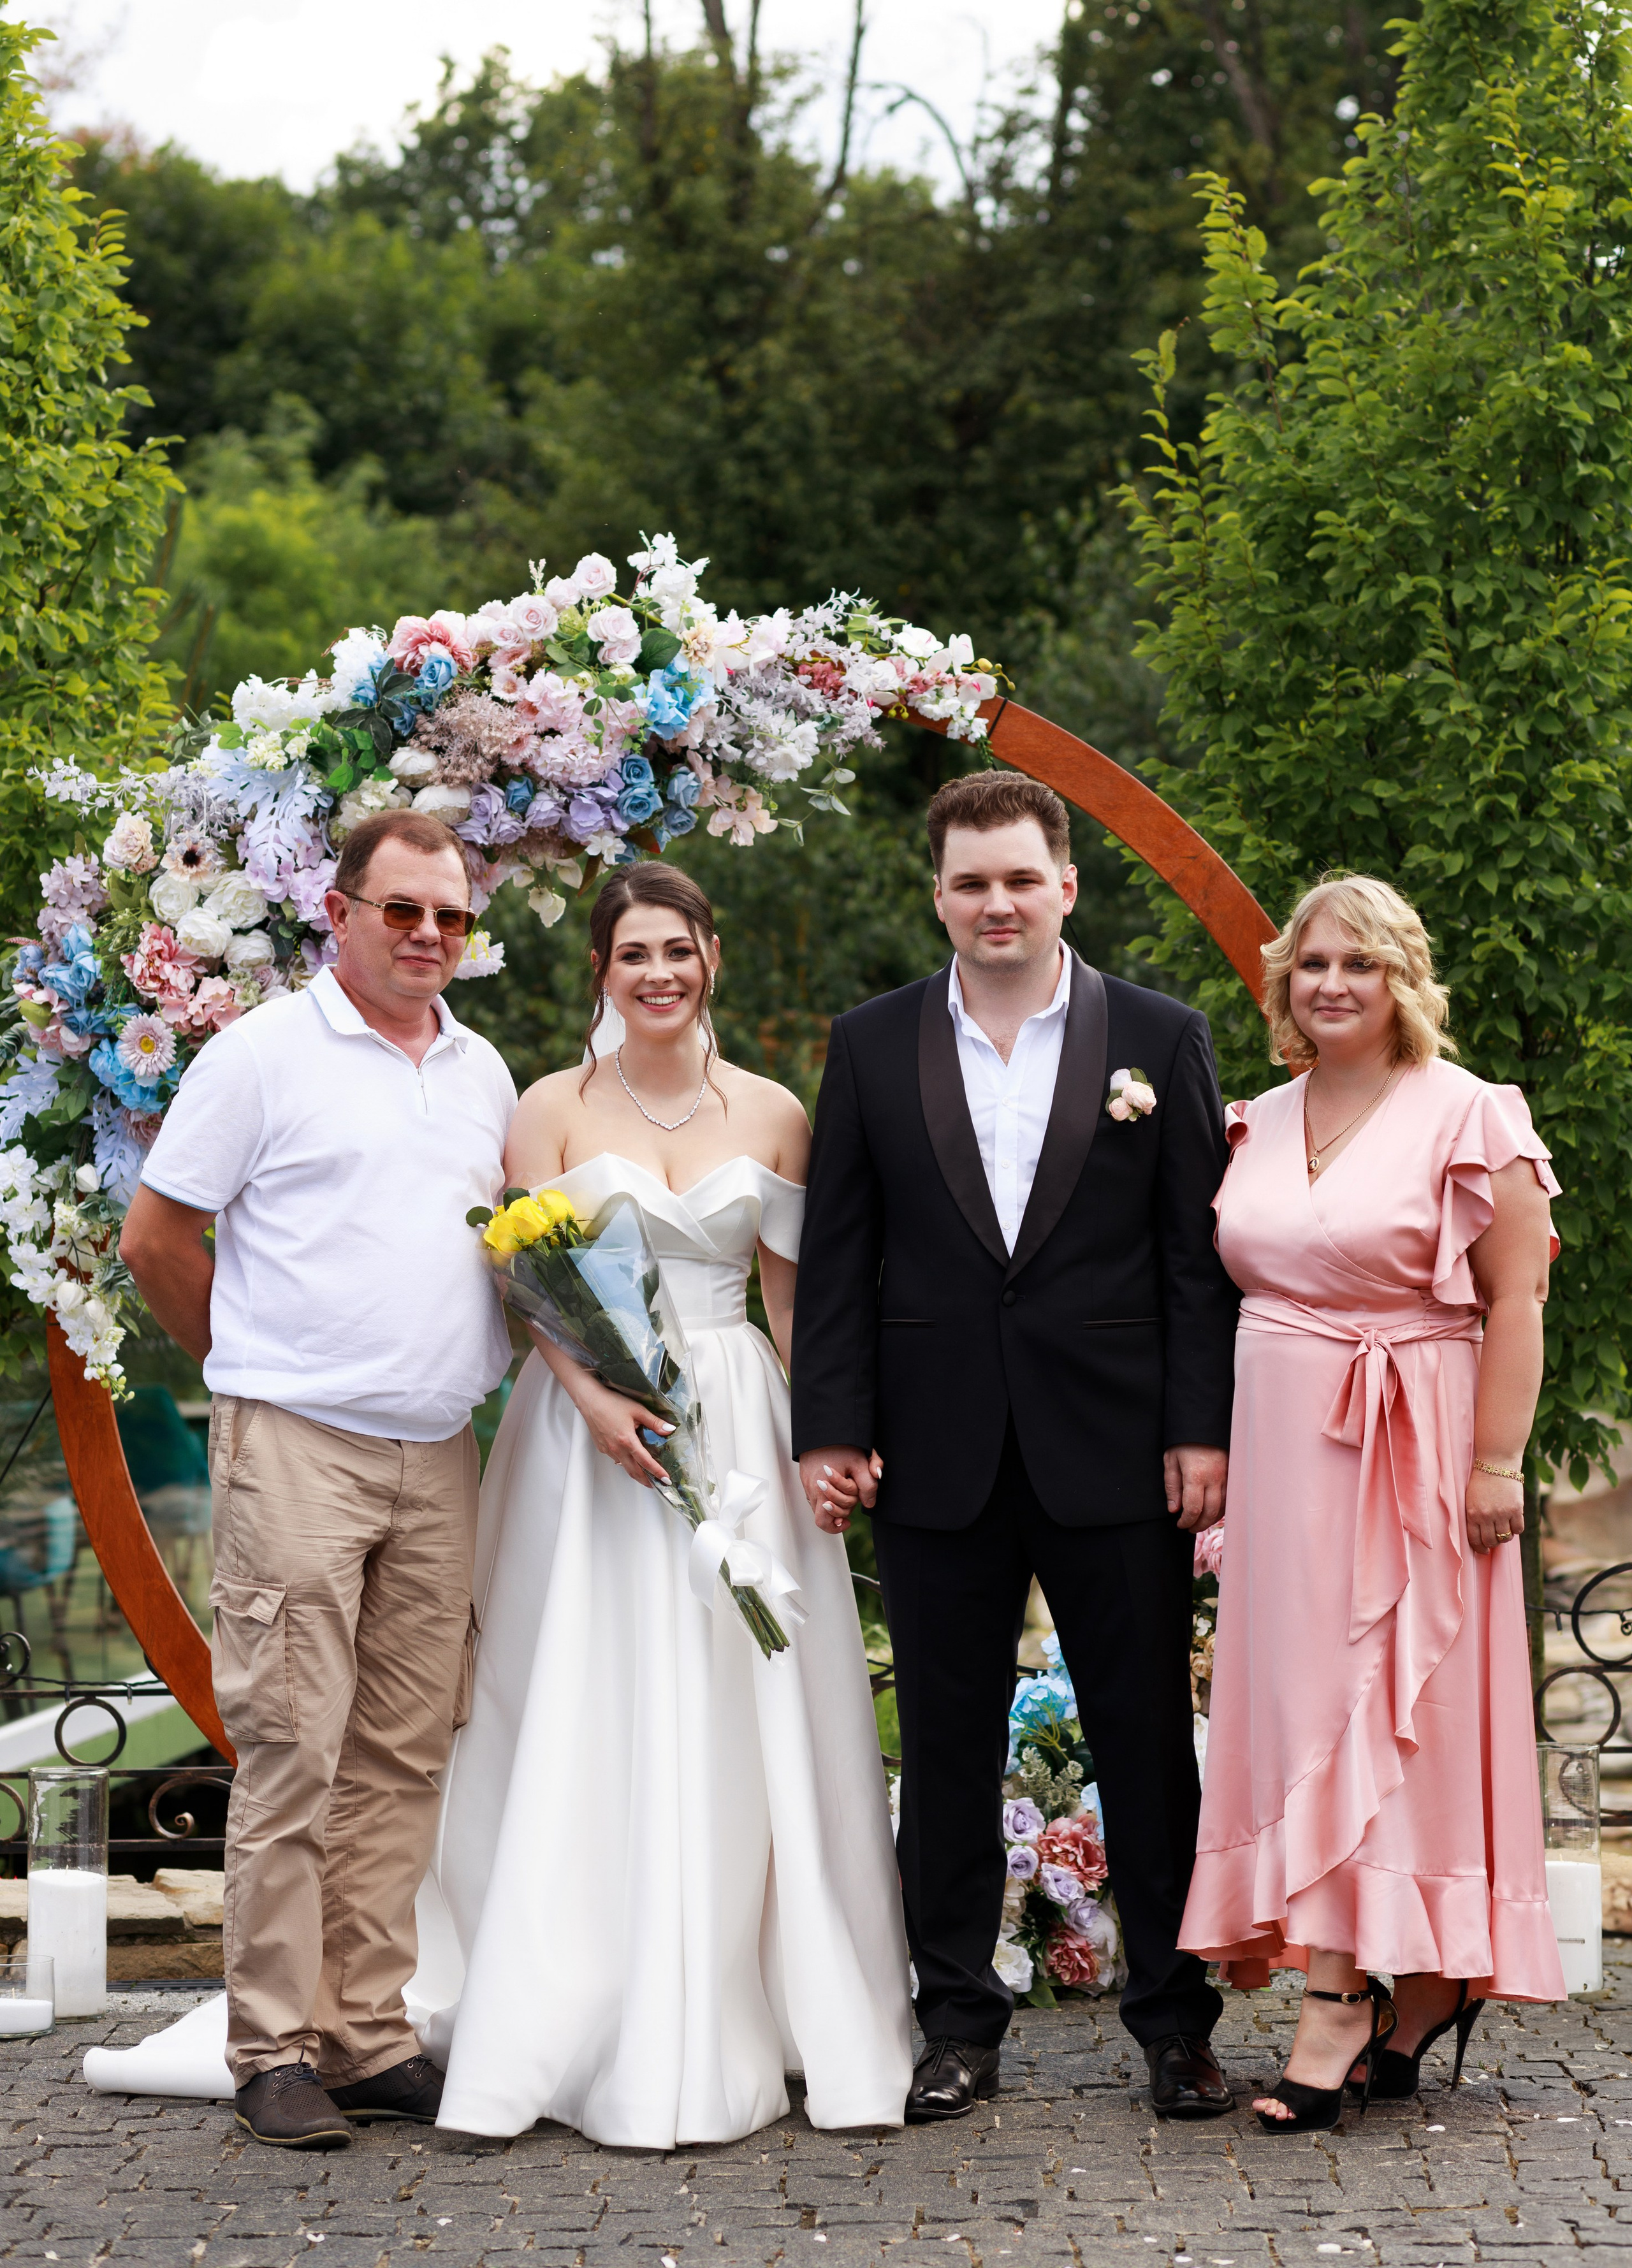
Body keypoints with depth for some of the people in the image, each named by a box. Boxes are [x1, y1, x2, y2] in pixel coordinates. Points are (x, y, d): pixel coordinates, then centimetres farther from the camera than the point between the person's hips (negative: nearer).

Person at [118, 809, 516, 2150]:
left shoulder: (482, 1072, 15)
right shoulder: (264, 1055, -3)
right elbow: (156, 1240, -1)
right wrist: (264, 1366, 6)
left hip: (438, 1458, 6)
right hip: (296, 1448, -6)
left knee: (404, 1758, 7)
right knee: (292, 1750, -7)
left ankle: (369, 2033, 13)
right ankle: (274, 2048, -1)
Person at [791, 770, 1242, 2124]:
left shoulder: (1162, 1039, 4)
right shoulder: (872, 1047, 7)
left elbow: (1200, 1254, 2)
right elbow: (836, 1258, 5)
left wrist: (1203, 1432, -4)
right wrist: (830, 1431, -2)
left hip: (1114, 1452, -1)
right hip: (938, 1456, 1)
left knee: (1149, 1743, 4)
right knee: (947, 1748, 7)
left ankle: (1177, 2023, 14)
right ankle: (959, 2026, 16)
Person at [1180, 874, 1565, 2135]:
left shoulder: (1469, 1117, -5)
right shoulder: (1260, 1125, 12)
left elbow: (1515, 1299, -9)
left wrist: (1497, 1463, -15)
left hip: (1411, 1450, -6)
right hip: (1280, 1449, 6)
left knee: (1384, 1700, -5)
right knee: (1297, 1697, 5)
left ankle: (1339, 2004, -5)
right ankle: (1421, 1987, 15)